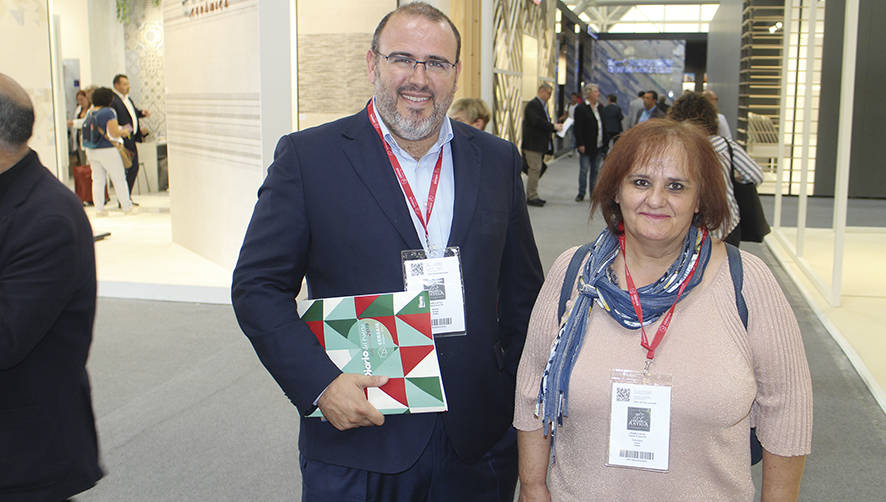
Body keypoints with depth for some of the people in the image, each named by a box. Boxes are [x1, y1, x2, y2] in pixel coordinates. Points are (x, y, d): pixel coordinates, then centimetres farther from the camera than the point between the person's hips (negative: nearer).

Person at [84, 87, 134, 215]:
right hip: (107, 150, -6)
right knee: (119, 179, 4)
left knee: (97, 179, 9)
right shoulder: (108, 112, -14)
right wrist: (124, 131, 2)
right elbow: (114, 133, -18)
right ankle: (127, 206, 9)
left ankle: (99, 208, 8)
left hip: (91, 150, 6)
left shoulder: (91, 112, 8)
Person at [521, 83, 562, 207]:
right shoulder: (533, 104, -13)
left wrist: (555, 127, 6)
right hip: (533, 144, -10)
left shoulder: (542, 105, 20)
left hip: (540, 144, 10)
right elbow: (536, 122, -24)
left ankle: (533, 195, 18)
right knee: (535, 169, -9)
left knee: (536, 169, 12)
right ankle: (531, 197, -5)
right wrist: (553, 126, -18)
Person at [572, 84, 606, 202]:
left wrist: (605, 142, 9)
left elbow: (603, 125, 15)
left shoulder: (600, 107, 12)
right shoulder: (581, 108, -8)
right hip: (586, 147, -6)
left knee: (595, 171, 10)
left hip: (598, 147, 6)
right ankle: (581, 194, 10)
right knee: (584, 170, 1)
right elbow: (578, 128, -12)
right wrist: (580, 144, -17)